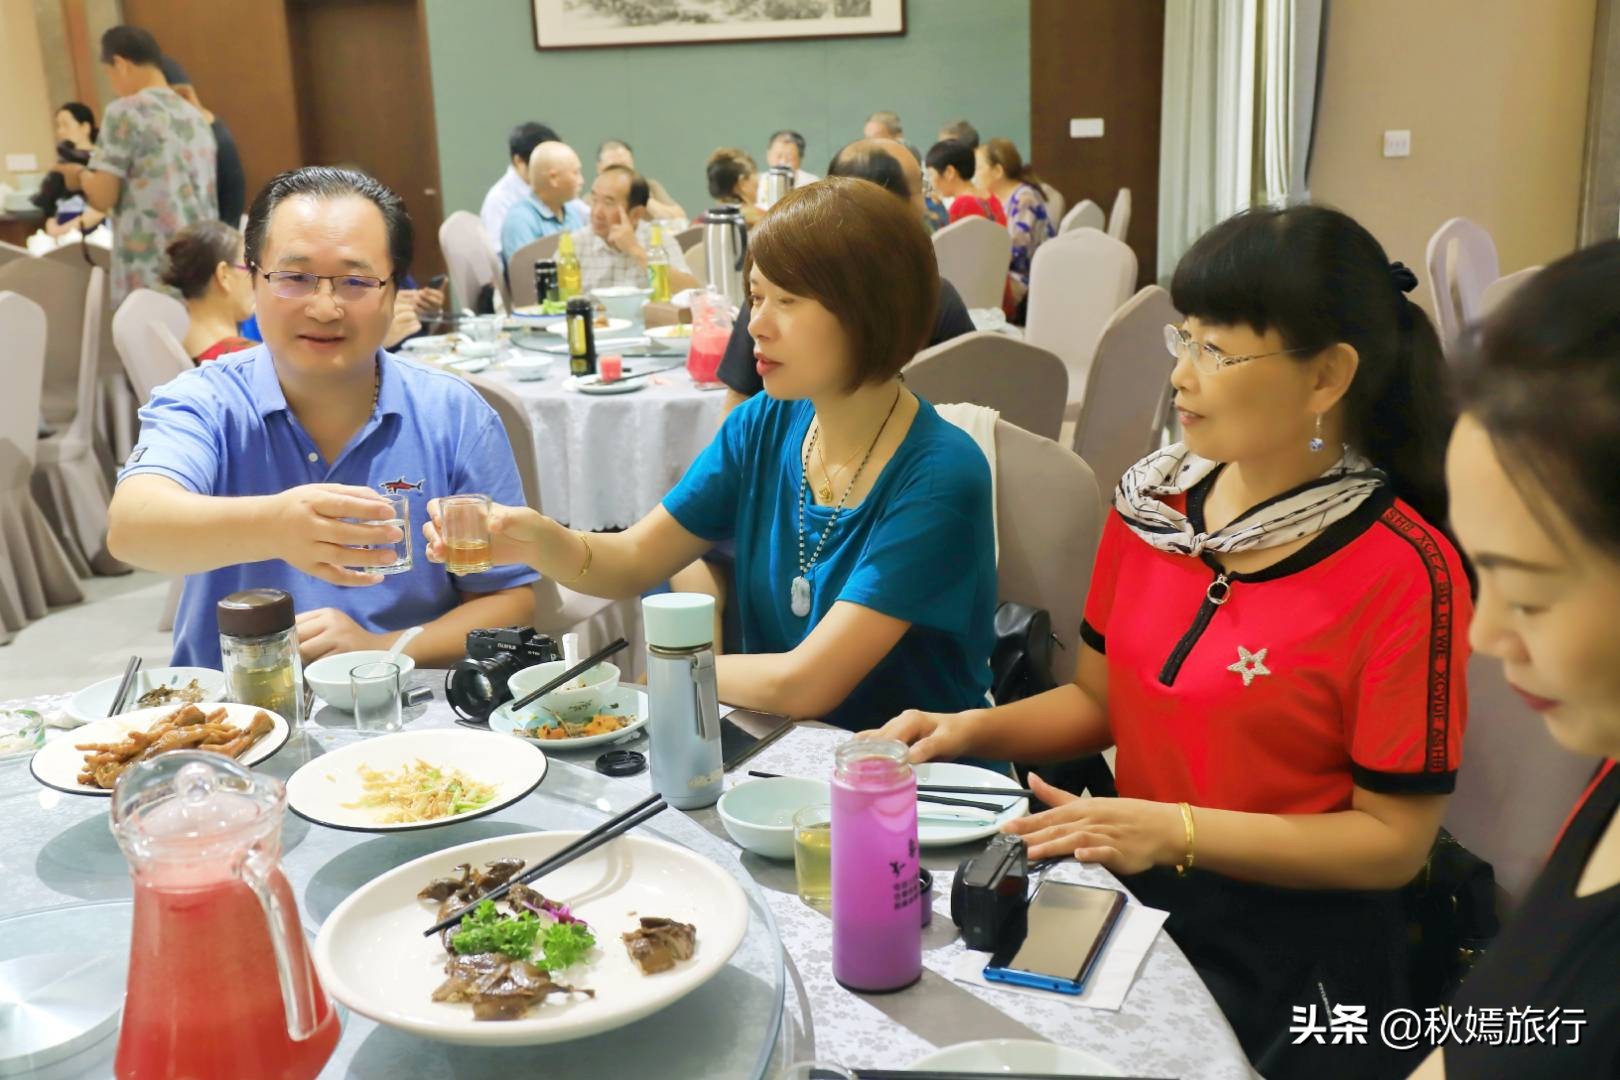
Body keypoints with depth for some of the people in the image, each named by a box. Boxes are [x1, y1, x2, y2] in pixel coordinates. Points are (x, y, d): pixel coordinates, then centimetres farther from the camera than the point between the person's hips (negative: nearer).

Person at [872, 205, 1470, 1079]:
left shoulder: (1404, 573, -17)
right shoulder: (1151, 502, 0)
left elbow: (1394, 838, -13)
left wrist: (1176, 830, -21)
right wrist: (971, 730, -7)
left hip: (1297, 949, -5)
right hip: (1133, 896, 5)